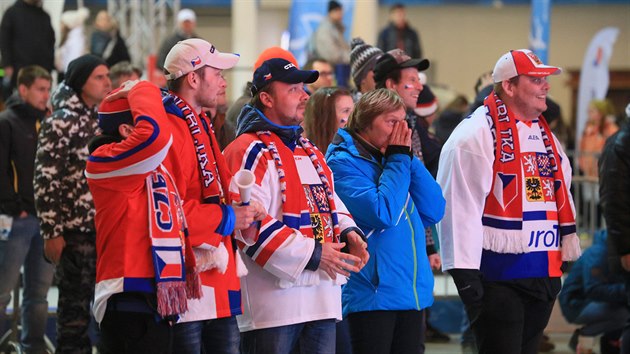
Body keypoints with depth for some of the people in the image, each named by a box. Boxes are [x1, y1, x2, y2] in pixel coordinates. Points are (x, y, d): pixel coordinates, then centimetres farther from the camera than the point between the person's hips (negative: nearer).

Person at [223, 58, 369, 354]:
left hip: (322, 297, 9)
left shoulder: (310, 152, 21)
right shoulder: (250, 152, -9)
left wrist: (347, 233, 7)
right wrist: (311, 254, -18)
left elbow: (330, 203, 31)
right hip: (273, 301, -9)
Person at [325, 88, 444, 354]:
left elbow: (434, 211, 4)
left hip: (412, 291, 7)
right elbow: (382, 214, -21)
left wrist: (409, 159, -3)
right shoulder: (345, 163, -8)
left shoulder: (394, 159, 12)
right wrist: (398, 160, -12)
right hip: (373, 292, -7)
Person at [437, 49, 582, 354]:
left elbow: (561, 199, 22)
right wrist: (465, 275, -21)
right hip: (498, 277, -8)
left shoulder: (545, 135, 16)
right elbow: (461, 206, -17)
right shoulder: (476, 134, -11)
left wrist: (570, 257, 18)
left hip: (544, 276, 8)